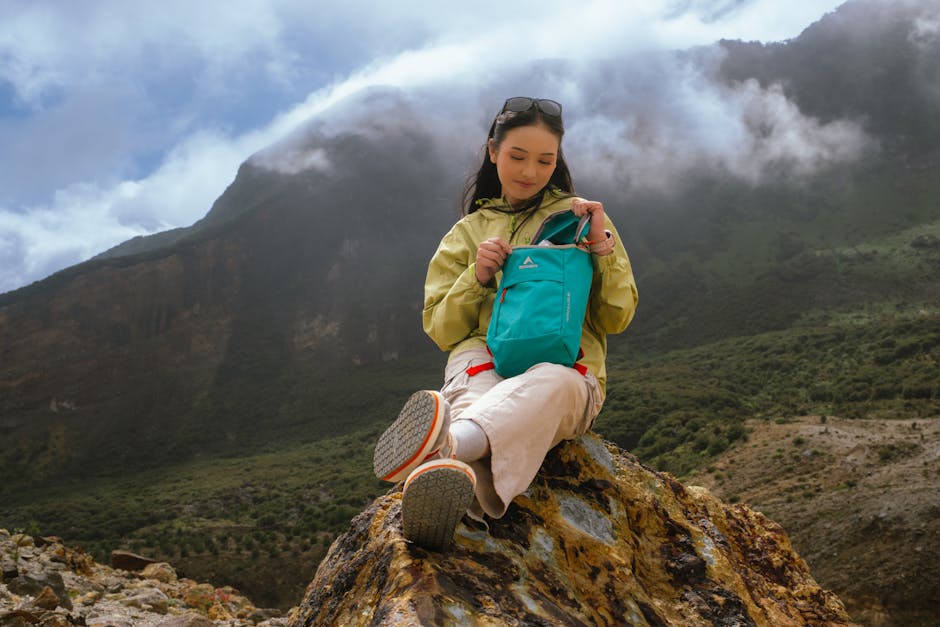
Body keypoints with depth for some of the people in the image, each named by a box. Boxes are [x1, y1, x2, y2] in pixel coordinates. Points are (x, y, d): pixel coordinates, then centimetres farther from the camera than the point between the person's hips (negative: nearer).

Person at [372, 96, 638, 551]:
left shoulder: (580, 216, 19)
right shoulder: (468, 232, 23)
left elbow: (618, 317, 13)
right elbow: (441, 330, 16)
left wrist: (602, 245, -3)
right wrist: (477, 278, -2)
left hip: (565, 367, -1)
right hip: (483, 358, 2)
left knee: (552, 385, -41)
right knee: (472, 385, -39)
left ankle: (451, 442, -70)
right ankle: (457, 478, -71)